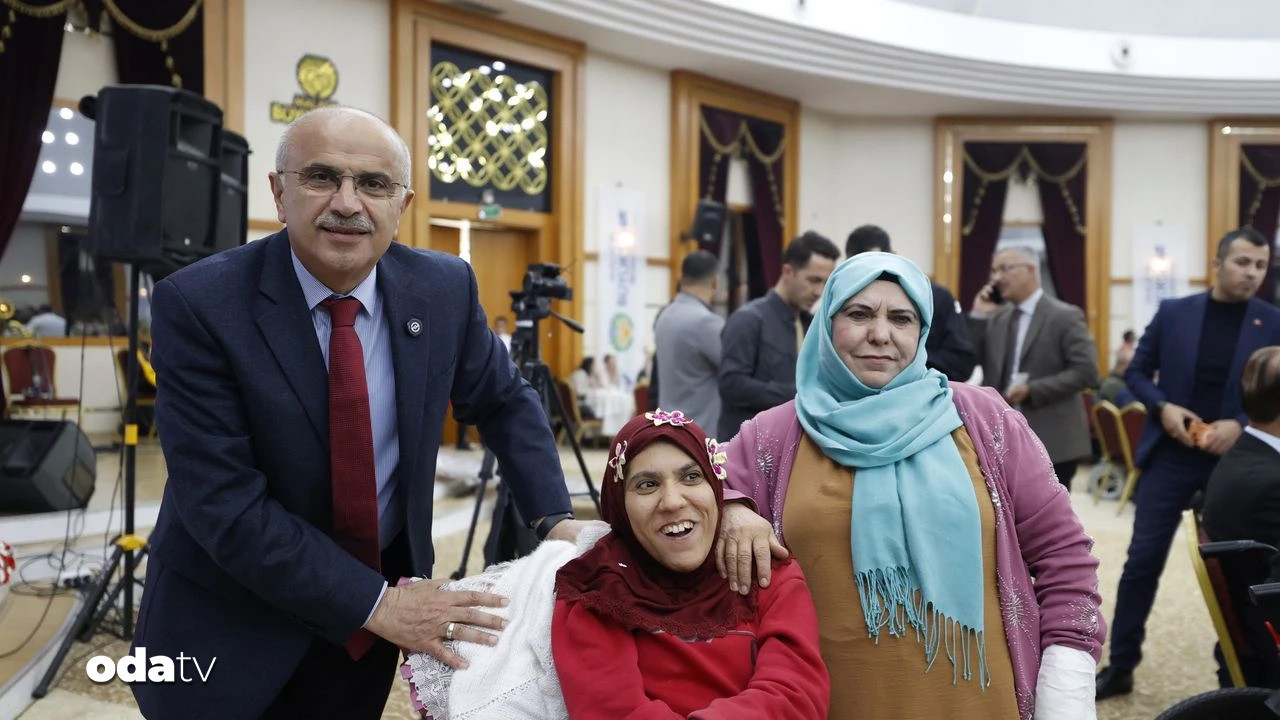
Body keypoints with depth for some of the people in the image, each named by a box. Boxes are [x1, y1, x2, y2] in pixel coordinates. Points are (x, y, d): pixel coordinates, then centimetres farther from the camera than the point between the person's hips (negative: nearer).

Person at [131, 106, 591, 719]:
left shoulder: (444, 288, -8)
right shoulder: (198, 305, -20)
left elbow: (503, 403, 7)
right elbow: (224, 501, -23)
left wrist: (553, 519, -5)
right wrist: (375, 603, -25)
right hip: (230, 629, -3)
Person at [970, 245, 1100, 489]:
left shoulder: (1064, 316, -6)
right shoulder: (997, 318, 12)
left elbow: (1086, 371, -14)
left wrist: (1032, 390, -19)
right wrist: (978, 317, -1)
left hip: (1050, 442, -6)